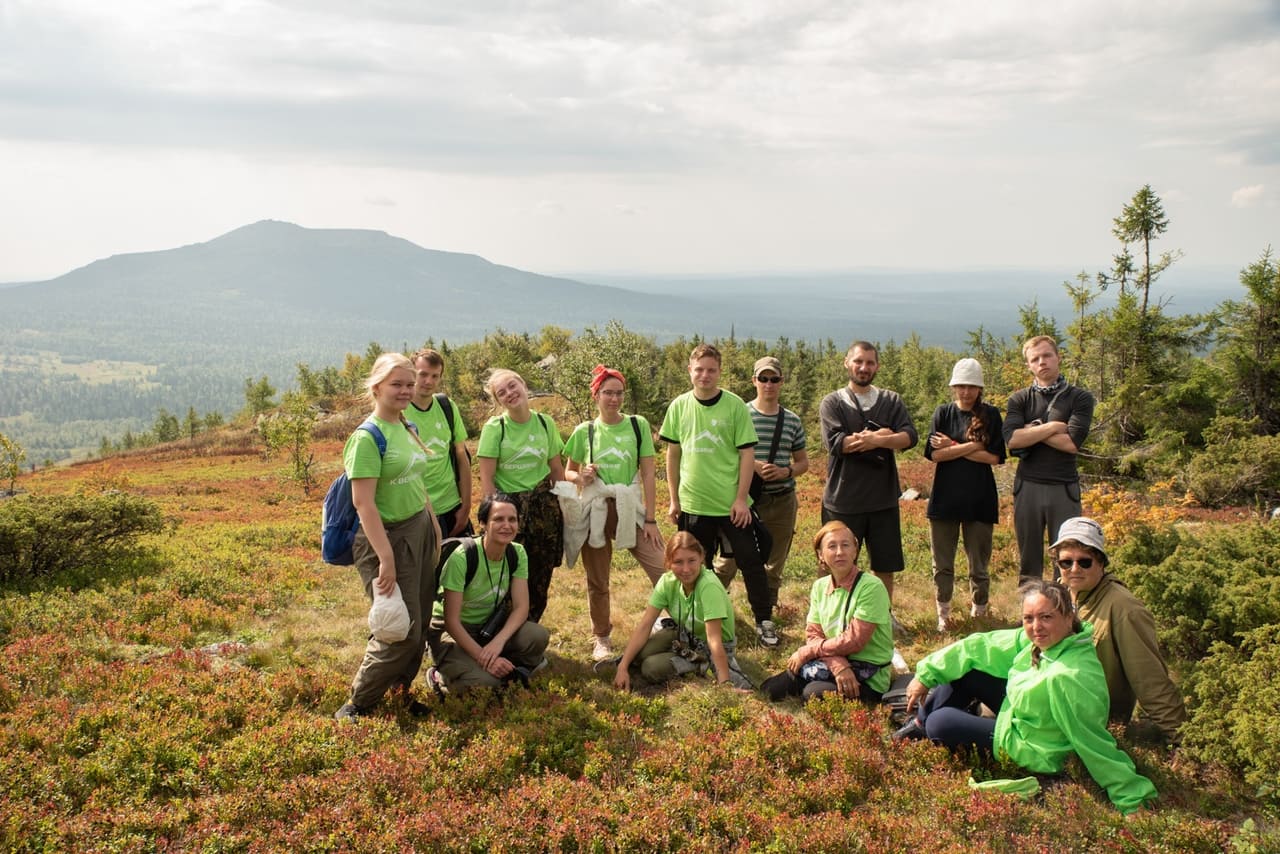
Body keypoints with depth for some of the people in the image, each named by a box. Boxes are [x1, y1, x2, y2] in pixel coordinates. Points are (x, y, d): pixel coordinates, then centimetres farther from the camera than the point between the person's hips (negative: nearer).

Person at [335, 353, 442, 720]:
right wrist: (386, 559, -24)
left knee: (417, 623, 11)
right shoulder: (367, 437, -17)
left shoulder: (408, 428, 8)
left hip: (420, 531, 8)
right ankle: (357, 704, 13)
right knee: (402, 632, -4)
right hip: (387, 537, -8)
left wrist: (434, 527, 16)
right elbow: (363, 503, -21)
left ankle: (400, 690, 28)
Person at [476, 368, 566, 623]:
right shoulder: (494, 427, -7)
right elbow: (486, 478, -8)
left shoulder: (545, 422, 2)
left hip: (544, 506, 3)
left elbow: (557, 470, 9)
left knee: (540, 578, 8)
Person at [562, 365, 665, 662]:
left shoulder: (638, 425, 0)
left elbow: (648, 473, -1)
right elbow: (567, 471, 12)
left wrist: (650, 519, -5)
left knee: (664, 571, -10)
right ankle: (601, 637, 26)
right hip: (596, 512, 1)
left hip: (631, 509, -1)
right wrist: (580, 477, -13)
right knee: (597, 580, 8)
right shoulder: (584, 431, 2)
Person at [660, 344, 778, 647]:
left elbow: (747, 453, -6)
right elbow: (673, 454, 8)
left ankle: (764, 621, 17)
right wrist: (674, 499, 6)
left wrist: (741, 498, -11)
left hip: (732, 505, -2)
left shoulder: (735, 405, -6)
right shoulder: (679, 406, 2)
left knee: (751, 562, 3)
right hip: (693, 505, 3)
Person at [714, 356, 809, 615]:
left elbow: (803, 462, 13)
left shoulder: (792, 421, 7)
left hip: (782, 501, 4)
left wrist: (786, 472, -9)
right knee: (729, 558, -2)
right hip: (745, 497, -3)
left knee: (774, 564, 14)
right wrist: (753, 465, -17)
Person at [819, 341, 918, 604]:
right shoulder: (832, 403, 0)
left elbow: (910, 436, -8)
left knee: (885, 567, 12)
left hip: (883, 501, 3)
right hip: (843, 501, -3)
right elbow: (836, 443, -16)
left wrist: (877, 440, -26)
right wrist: (883, 435, -13)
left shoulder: (891, 401, 8)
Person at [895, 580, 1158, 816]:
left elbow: (1095, 743, -33)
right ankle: (919, 724, 19)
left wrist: (1132, 798, -29)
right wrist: (926, 675, -5)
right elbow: (980, 646, -7)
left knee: (939, 723, -7)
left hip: (1031, 750, -8)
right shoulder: (1041, 639, -13)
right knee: (963, 671, 1)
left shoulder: (1070, 677, -39)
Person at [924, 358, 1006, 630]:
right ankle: (943, 615, 17)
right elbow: (934, 454, -6)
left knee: (979, 564, 5)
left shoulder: (990, 415, 3)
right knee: (942, 564, 5)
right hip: (945, 497, 1)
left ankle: (978, 614, 18)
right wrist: (971, 446, -12)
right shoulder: (943, 413, 5)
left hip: (980, 499, -1)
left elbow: (995, 457, -7)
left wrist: (953, 448, -9)